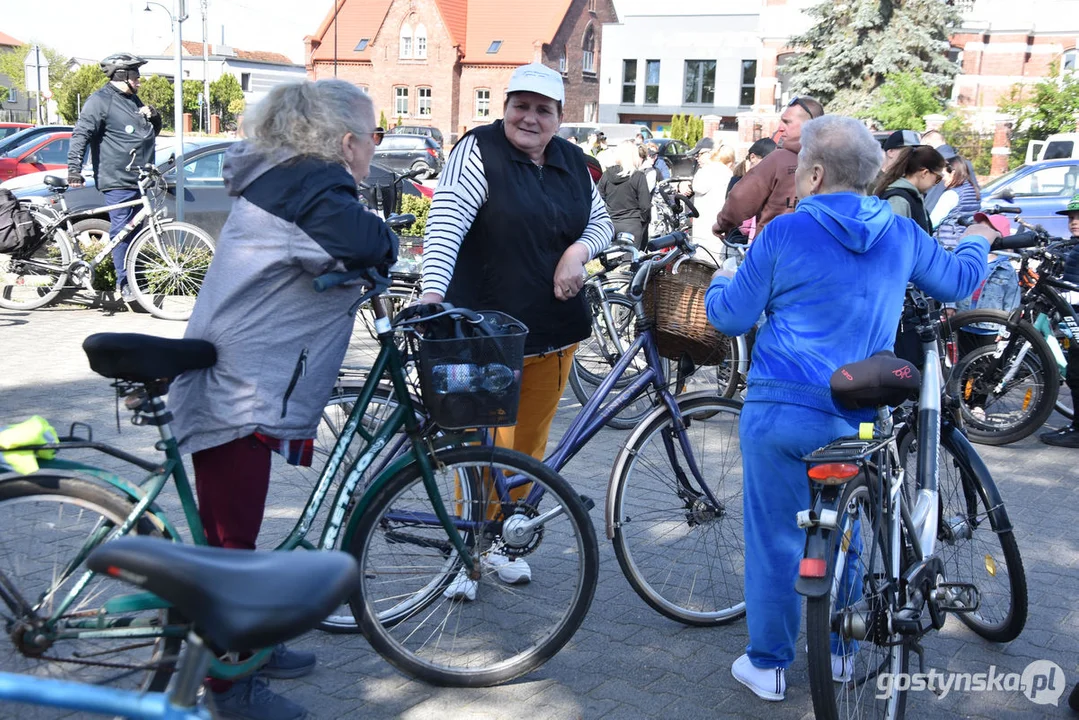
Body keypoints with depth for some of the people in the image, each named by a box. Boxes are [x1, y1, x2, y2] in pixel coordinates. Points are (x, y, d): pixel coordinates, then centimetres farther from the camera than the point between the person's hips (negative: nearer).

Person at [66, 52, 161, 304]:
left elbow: (153, 132, 29)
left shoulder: (133, 100, 20)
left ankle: (133, 280, 19)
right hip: (118, 180, -8)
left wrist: (154, 117, 6)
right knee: (122, 230, -7)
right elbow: (81, 134, -12)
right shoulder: (100, 101, -6)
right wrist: (74, 168, -21)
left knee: (133, 230, 12)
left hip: (140, 179, 8)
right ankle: (124, 283, -3)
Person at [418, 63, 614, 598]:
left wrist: (580, 250, -5)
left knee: (529, 442, 13)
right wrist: (432, 292, -34)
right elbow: (445, 220, -20)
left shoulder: (572, 162, 11)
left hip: (554, 329, 6)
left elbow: (602, 222, 18)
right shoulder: (479, 151, -8)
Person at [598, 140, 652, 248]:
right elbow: (645, 205, -9)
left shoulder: (606, 175, 3)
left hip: (610, 225, 4)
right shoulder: (639, 177, -9)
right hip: (631, 226, -4)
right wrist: (644, 221, 7)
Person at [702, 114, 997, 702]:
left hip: (778, 412, -3)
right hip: (858, 420, 4)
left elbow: (731, 318, -1)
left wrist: (720, 281, 21)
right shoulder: (901, 235, 4)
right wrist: (978, 240, 45)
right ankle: (841, 651, 34)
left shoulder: (784, 233, -6)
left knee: (774, 539, 7)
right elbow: (959, 280, 23)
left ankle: (768, 665, 18)